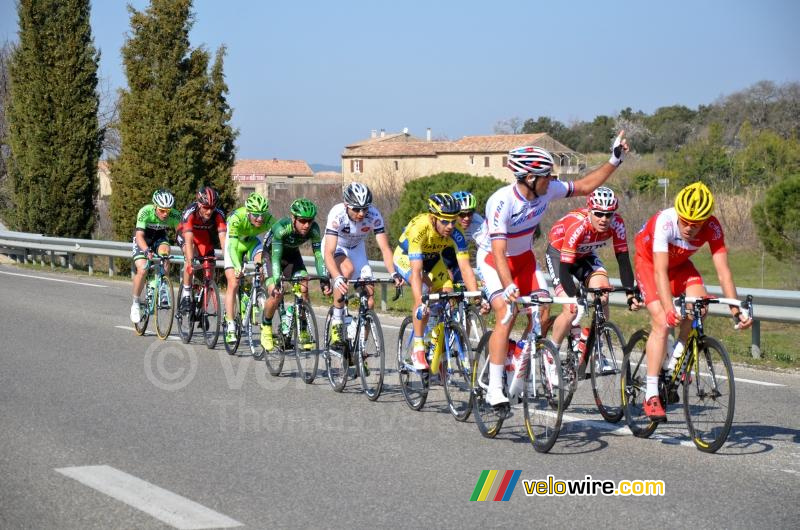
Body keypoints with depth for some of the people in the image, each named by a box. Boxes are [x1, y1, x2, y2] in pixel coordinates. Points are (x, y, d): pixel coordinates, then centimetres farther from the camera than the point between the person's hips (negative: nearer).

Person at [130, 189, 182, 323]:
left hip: (160, 237, 2)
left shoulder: (174, 215, -26)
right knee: (142, 270, -22)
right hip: (143, 239, -2)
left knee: (164, 250, -32)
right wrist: (147, 250, -57)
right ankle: (136, 302, 0)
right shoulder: (145, 212, -33)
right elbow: (139, 236, -39)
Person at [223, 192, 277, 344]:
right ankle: (230, 326, -5)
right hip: (234, 242, -2)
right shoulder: (236, 218, -38)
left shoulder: (268, 219, -30)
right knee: (233, 283, -11)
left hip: (252, 242, 2)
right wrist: (238, 268, -57)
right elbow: (232, 246, -43)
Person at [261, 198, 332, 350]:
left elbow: (319, 254, -27)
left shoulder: (313, 229, -27)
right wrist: (277, 281, -52)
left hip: (292, 254, 4)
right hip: (269, 254, -4)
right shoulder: (281, 227, -38)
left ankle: (303, 332, -4)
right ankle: (266, 327, 5)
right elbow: (276, 256, -41)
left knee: (304, 288, -17)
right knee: (275, 293, -20)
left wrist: (324, 279, -38)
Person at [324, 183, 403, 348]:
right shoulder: (337, 215, -36)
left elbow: (385, 248, -27)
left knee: (369, 300, -8)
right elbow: (329, 253, -43)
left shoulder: (374, 215, -28)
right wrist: (337, 278, -58)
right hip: (335, 248, -4)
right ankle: (336, 324, -24)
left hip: (356, 249, 4)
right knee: (348, 269, -37)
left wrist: (393, 273, -44)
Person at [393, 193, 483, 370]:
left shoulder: (455, 232, -29)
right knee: (423, 295, -31)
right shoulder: (419, 228, -40)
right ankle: (418, 348, -21)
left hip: (432, 258, 4)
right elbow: (416, 271, -45)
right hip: (406, 257, -4)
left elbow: (465, 268, -30)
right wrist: (419, 303, -56)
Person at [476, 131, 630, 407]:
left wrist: (614, 160, -8)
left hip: (524, 257, 6)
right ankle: (494, 389, -20)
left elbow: (586, 186, -1)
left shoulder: (547, 190, -16)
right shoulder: (502, 202, -33)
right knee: (506, 316, -23)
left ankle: (521, 371, 9)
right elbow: (499, 251, -38)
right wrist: (508, 287, -50)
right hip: (493, 259, -6)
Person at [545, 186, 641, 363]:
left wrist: (630, 293, -33)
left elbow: (623, 259, -22)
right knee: (571, 310, -19)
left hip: (585, 254, 5)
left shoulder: (617, 223, -25)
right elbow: (565, 269, -39)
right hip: (558, 253, -4)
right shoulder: (577, 225, -39)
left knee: (603, 293, -20)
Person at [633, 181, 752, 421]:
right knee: (662, 322, -19)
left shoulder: (712, 228, -28)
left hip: (679, 264, 4)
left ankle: (676, 360, -1)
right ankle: (651, 395, -15)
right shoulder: (664, 222, -38)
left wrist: (735, 309, -42)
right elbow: (660, 271, -44)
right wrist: (669, 310, -56)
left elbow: (723, 270, -31)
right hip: (648, 262, -4)